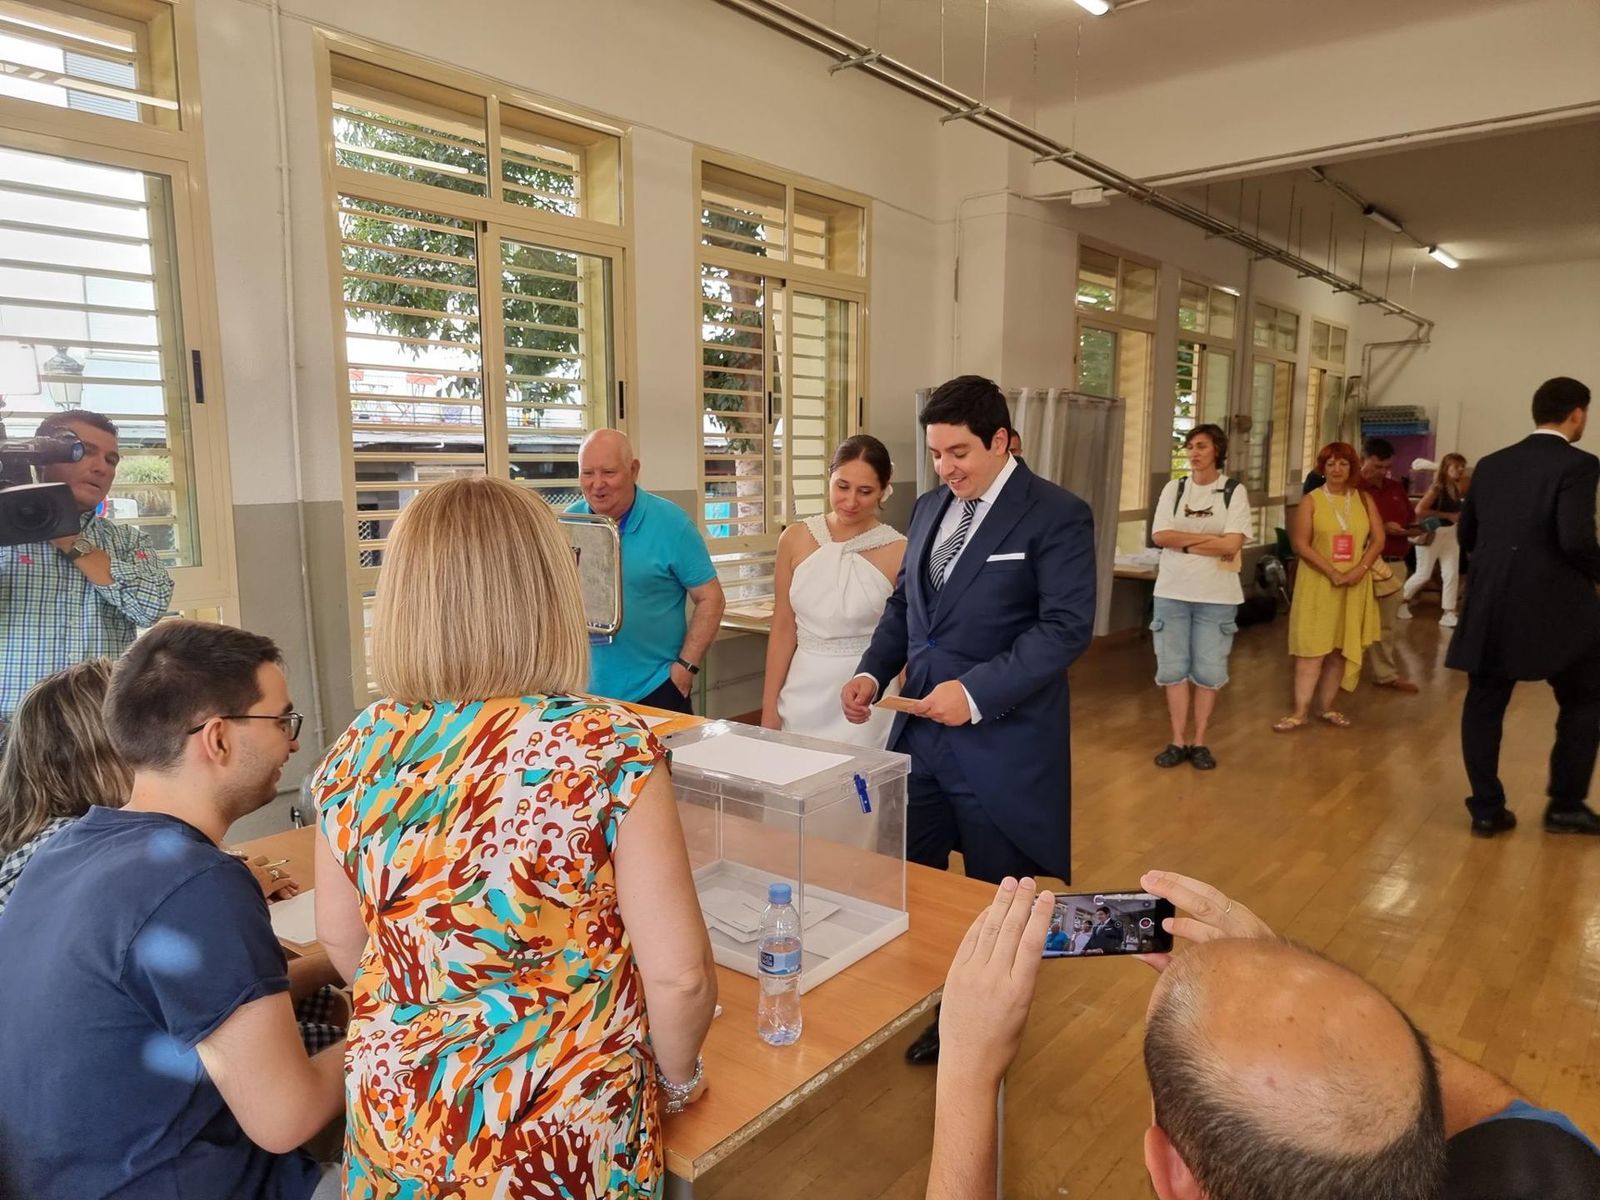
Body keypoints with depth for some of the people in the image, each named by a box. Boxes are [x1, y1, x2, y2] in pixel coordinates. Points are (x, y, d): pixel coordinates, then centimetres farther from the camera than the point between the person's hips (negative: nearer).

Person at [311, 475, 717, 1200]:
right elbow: (679, 973, -21)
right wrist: (677, 1077, 0)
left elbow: (340, 939, 4)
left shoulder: (358, 756, -11)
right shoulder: (609, 751, -24)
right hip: (563, 1142, -3)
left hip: (400, 1122, 4)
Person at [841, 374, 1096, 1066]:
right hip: (919, 730, 6)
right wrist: (873, 673, 1)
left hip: (1001, 743, -6)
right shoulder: (930, 507, 11)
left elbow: (1066, 626, -17)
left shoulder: (1056, 516, -10)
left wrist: (977, 691, -24)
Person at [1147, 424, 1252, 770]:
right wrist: (1208, 538, -10)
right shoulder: (1173, 489, 5)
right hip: (1172, 591, 2)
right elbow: (1159, 535, -6)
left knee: (1208, 670, 3)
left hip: (1216, 595, -2)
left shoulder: (1234, 492, 0)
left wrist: (1184, 543, -10)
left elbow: (1232, 545, -11)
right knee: (1173, 668, 4)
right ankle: (1178, 741, 13)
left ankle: (1199, 742, 15)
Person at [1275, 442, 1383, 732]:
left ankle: (1326, 706, 17)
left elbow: (1378, 539, 4)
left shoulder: (1363, 499, 8)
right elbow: (1301, 544, -9)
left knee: (1341, 648, 7)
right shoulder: (1311, 501, -2)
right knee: (1312, 647, -4)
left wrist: (1360, 569, -13)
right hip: (1318, 583, -3)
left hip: (1354, 586, 3)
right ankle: (1300, 712, -2)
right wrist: (1331, 572, -18)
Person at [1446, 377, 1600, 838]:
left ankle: (1486, 809, 14)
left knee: (1484, 705, 10)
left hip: (1490, 606, 5)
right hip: (1556, 605, -5)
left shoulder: (1491, 465, 8)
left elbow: (1465, 534, 14)